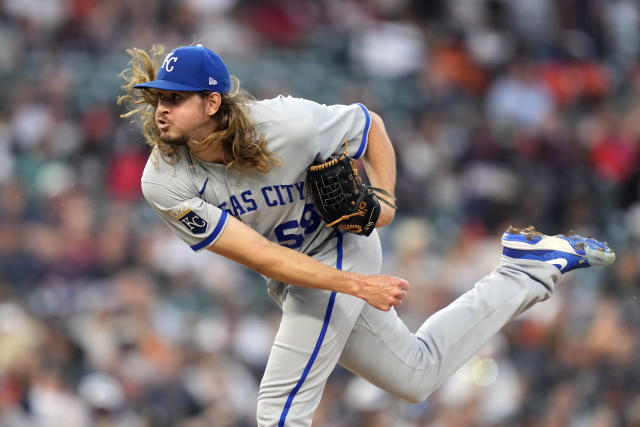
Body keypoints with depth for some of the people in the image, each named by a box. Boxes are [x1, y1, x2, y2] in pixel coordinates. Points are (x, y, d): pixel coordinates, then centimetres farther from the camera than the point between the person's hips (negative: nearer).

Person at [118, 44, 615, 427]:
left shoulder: (286, 124, -29)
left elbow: (369, 124, -6)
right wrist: (357, 285, -30)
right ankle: (528, 271, 32)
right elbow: (262, 257, -25)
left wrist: (382, 198, -19)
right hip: (292, 276, 4)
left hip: (339, 249, -4)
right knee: (417, 375, 19)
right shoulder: (164, 183, -23)